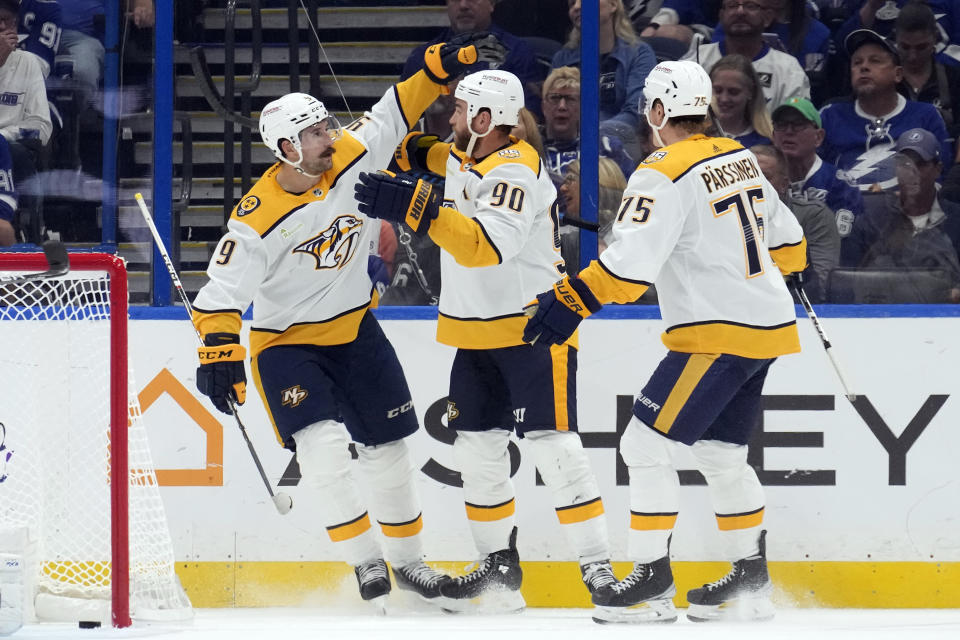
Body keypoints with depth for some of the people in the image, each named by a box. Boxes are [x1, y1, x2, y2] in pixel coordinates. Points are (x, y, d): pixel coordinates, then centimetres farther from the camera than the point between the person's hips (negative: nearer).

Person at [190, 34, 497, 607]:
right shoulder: (260, 219, -25)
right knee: (323, 444, -24)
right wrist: (220, 352, -35)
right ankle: (365, 560, -14)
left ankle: (408, 558, 28)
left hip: (356, 331, 5)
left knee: (389, 447, 11)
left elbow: (392, 117, 2)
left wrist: (438, 69, -8)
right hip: (287, 342, -5)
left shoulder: (352, 158, -12)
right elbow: (223, 292, -25)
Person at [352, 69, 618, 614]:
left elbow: (487, 245, -35)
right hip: (478, 333, 9)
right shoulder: (458, 158, 7)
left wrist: (416, 206, -42)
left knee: (553, 445, -14)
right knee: (477, 446, 9)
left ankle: (599, 569, -14)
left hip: (534, 328, -9)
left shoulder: (517, 171, -21)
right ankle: (500, 567, 19)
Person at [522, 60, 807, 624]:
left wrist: (569, 304, -21)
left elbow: (630, 264, -24)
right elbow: (786, 241, 21)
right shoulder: (741, 159, 11)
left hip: (718, 334, -9)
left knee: (647, 445, -5)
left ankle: (653, 584, -7)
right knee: (722, 454, 19)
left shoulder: (665, 175, -14)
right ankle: (752, 583, 21)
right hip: (767, 326, 9)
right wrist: (776, 274, 41)